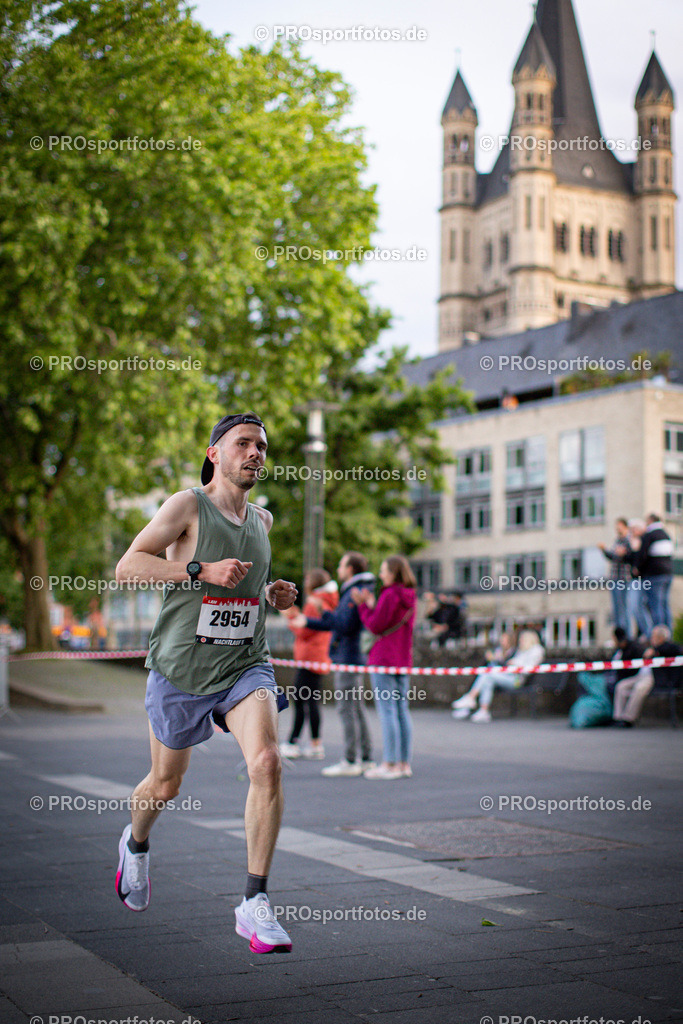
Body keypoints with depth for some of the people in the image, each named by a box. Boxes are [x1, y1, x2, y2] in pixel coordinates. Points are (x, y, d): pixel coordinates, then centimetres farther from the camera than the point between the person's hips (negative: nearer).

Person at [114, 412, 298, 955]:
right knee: (165, 783, 13)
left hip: (245, 665, 3)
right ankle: (136, 844, 49)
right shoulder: (188, 504, -7)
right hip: (181, 670, -3)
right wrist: (203, 572, -24)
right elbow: (128, 565, -15)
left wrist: (270, 593, 8)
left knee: (266, 762, -22)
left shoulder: (262, 519, 11)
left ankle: (255, 904, -15)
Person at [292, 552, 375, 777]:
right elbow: (340, 624, 25)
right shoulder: (352, 592, 18)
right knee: (356, 709, 12)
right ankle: (366, 759, 15)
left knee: (347, 709, -8)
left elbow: (345, 626, -23)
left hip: (348, 657, -10)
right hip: (349, 658, 10)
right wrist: (307, 622, 27)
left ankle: (349, 762, -5)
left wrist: (323, 610, -16)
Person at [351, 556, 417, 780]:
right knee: (402, 711, 10)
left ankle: (390, 764, -6)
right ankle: (404, 763, 12)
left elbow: (375, 626, -13)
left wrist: (363, 605, -2)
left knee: (387, 711, -6)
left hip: (384, 660, -8)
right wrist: (372, 605, 12)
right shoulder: (410, 597, 12)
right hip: (404, 660, 8)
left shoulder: (390, 595, -13)